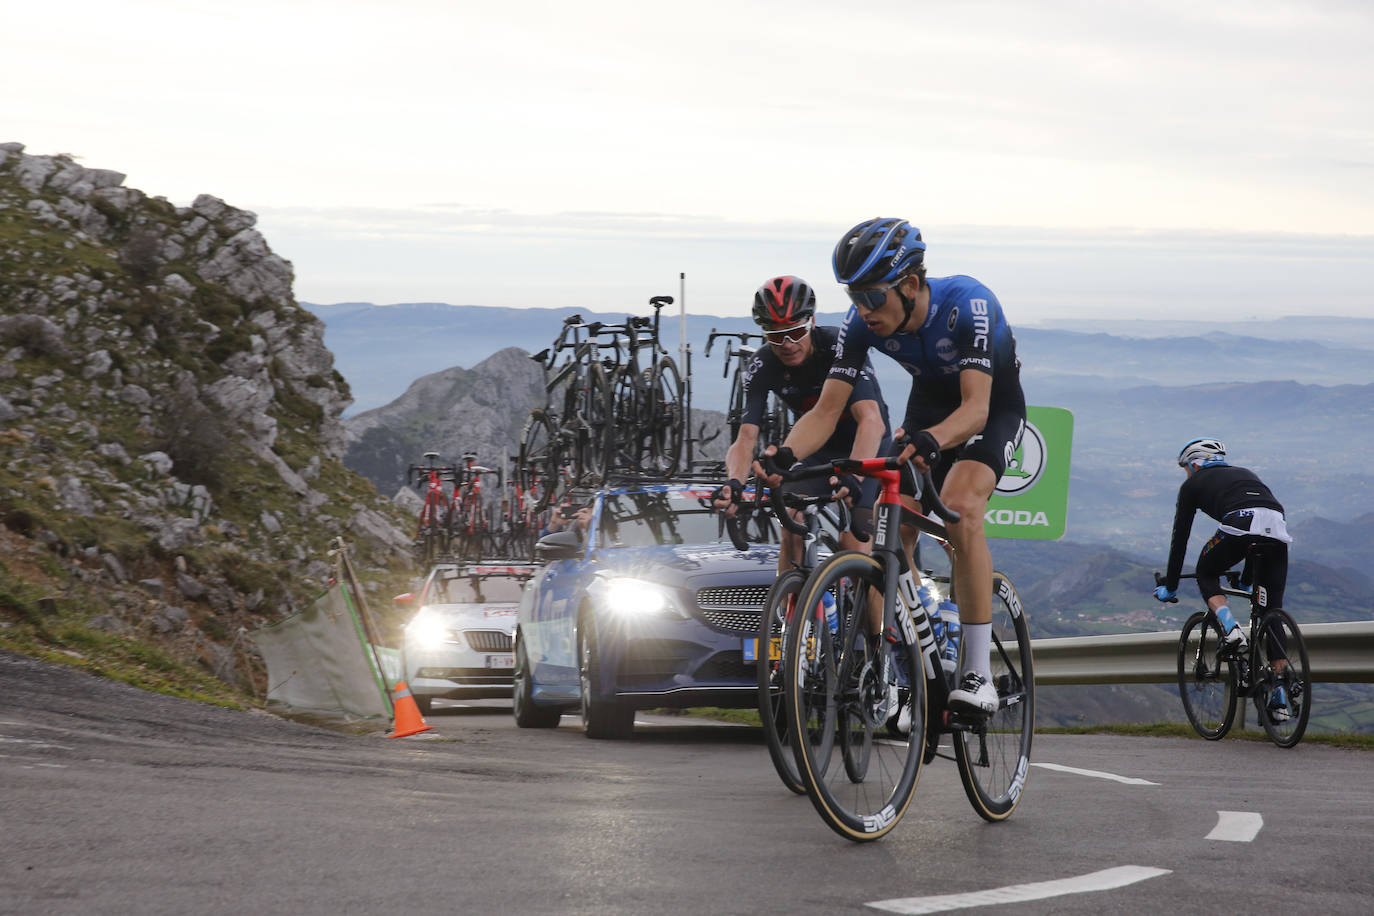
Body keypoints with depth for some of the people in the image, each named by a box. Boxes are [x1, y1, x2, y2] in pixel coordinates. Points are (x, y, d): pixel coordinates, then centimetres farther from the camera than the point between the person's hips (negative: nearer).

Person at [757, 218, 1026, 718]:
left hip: (993, 405, -5)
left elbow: (976, 407, -43)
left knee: (960, 509, -30)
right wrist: (784, 456, -42)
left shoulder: (967, 304, -37)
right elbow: (827, 409, -22)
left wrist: (932, 441, -64)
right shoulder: (862, 321, -22)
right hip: (929, 401, 5)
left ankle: (978, 673, -27)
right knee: (895, 529, -11)